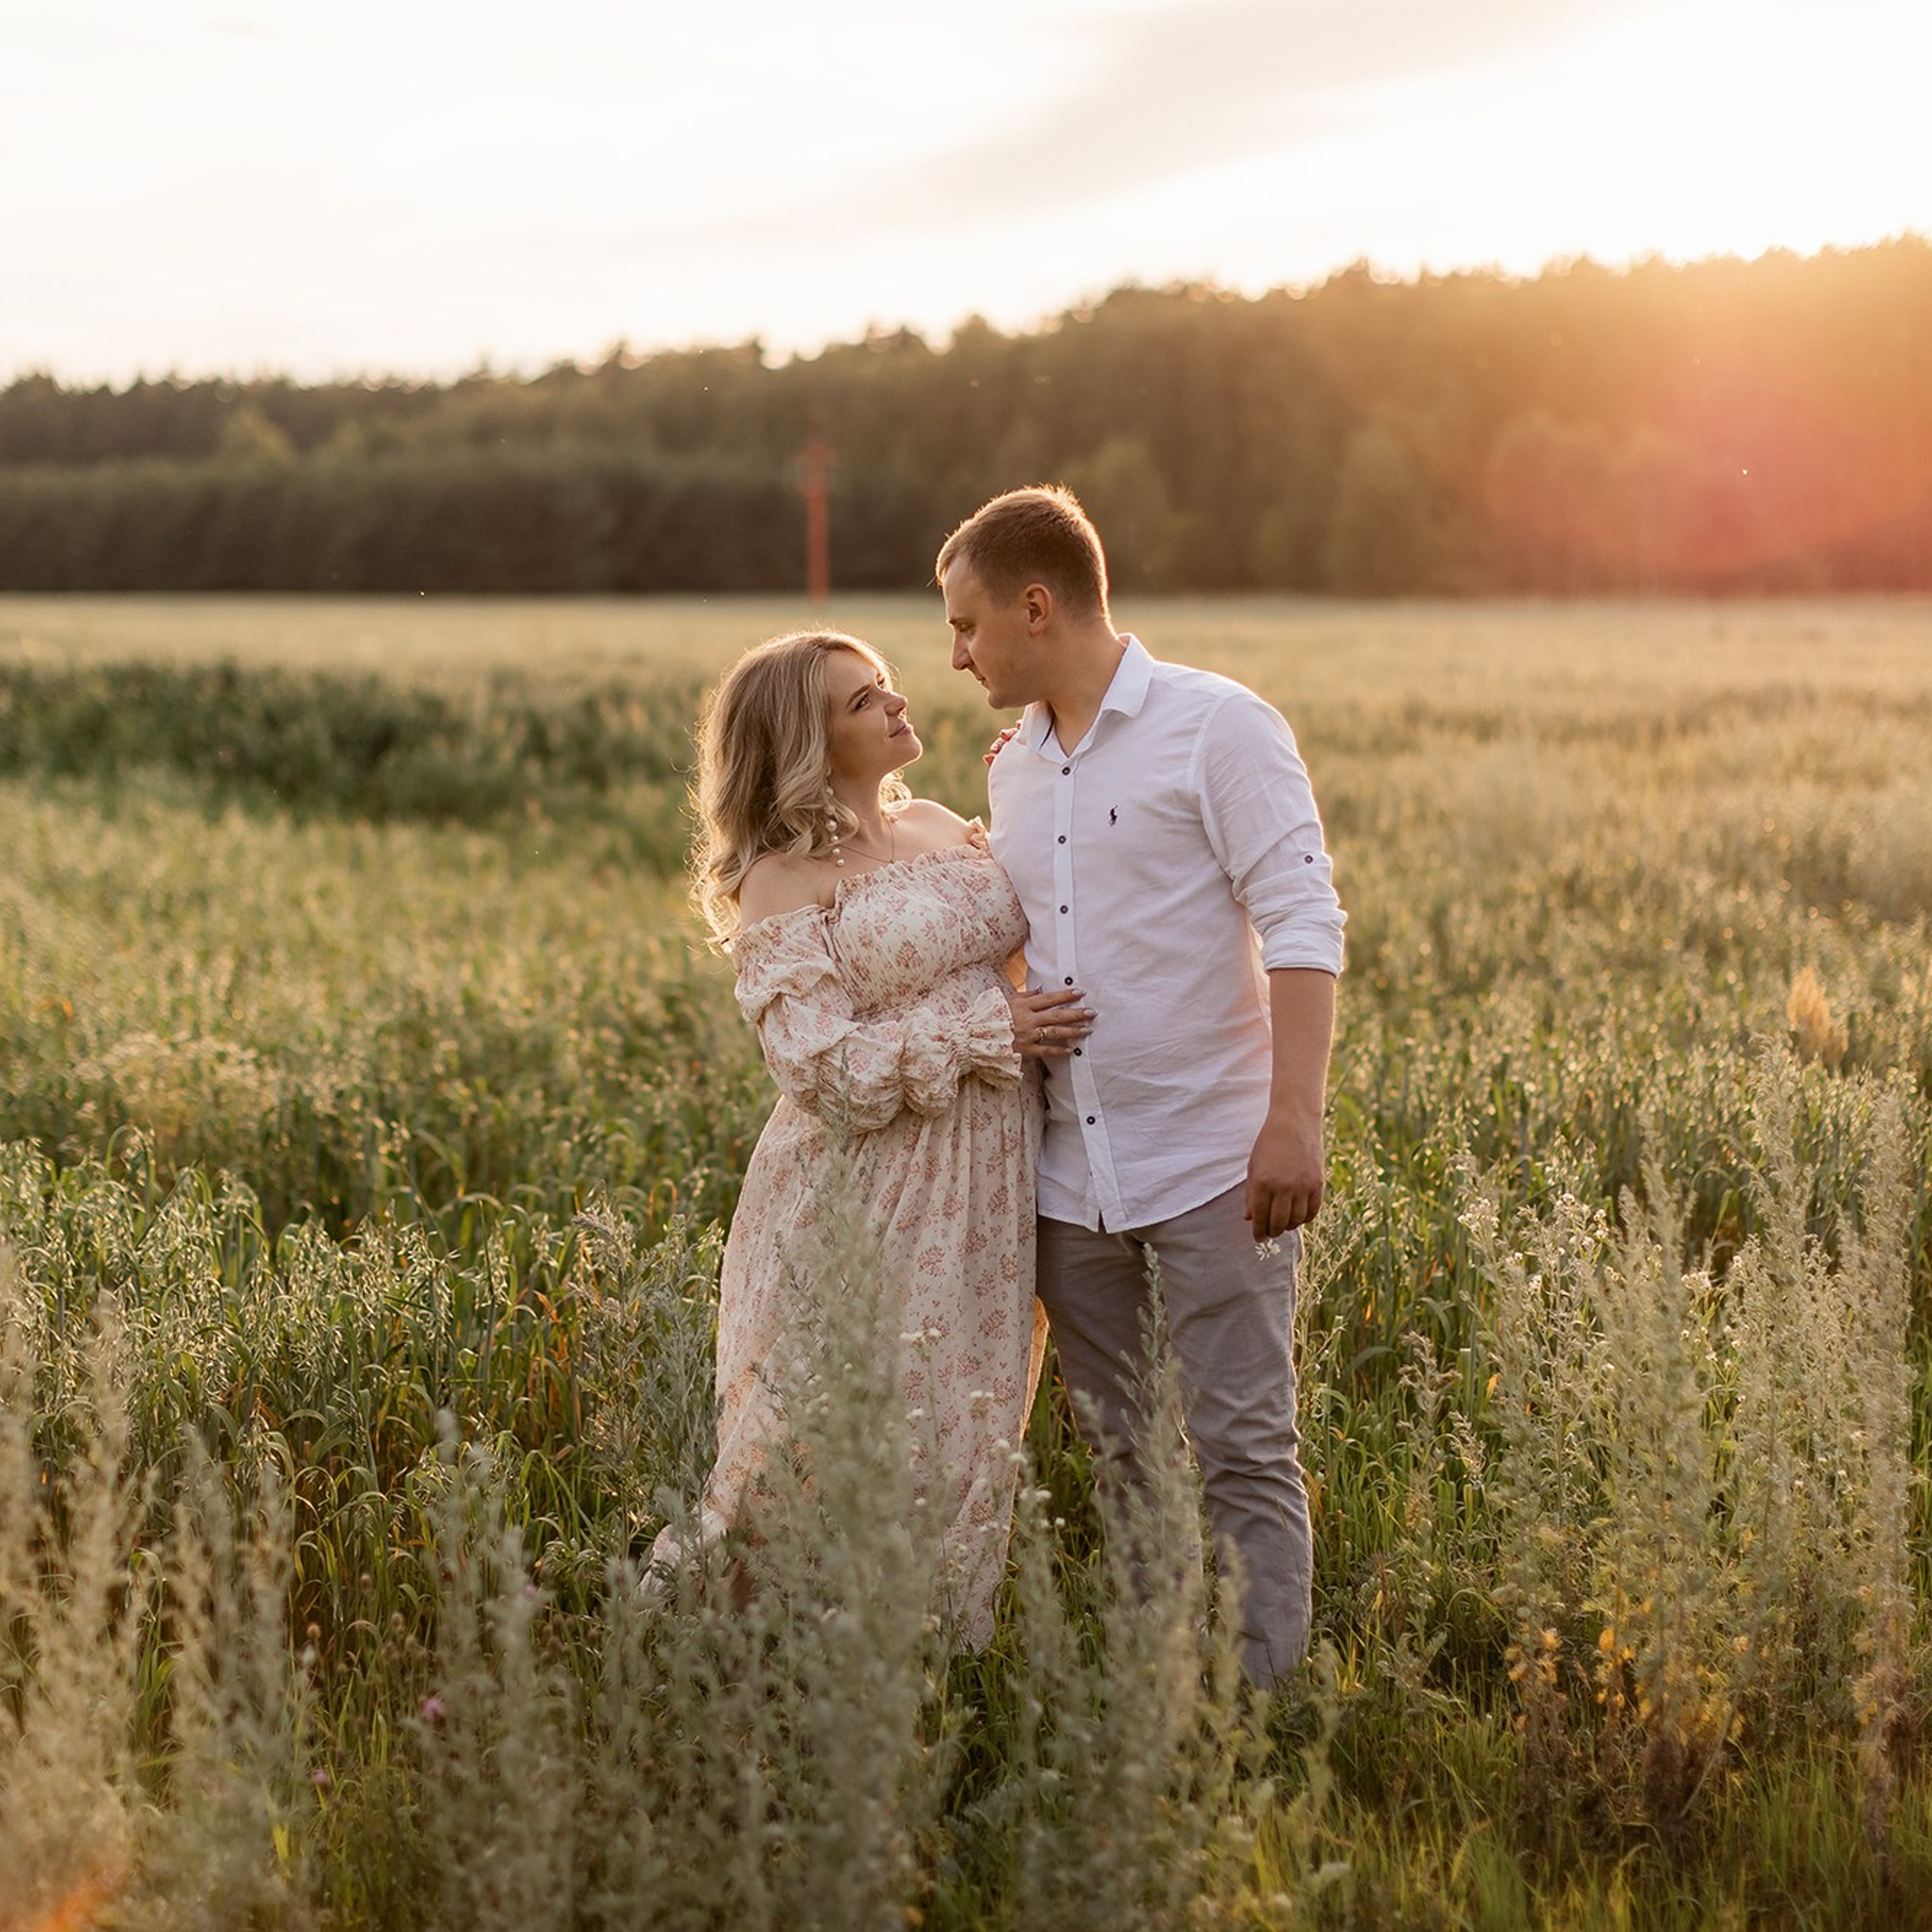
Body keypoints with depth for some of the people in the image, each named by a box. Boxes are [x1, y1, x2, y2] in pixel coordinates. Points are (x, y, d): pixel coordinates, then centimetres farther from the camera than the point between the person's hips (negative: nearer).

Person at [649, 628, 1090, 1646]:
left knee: (965, 1439, 13)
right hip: (865, 1205, -7)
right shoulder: (782, 884, -10)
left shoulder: (943, 827, 10)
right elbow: (827, 1069, -18)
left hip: (983, 1198, 7)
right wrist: (986, 1033, -18)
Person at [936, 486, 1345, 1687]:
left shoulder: (1217, 728, -6)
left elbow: (1304, 925, -13)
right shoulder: (1013, 770, 14)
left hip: (1212, 1161, -7)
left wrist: (1294, 1117, -21)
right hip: (1071, 1173, 7)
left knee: (1240, 1451, -3)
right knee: (1124, 1455, 12)